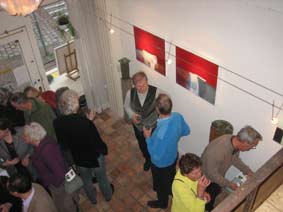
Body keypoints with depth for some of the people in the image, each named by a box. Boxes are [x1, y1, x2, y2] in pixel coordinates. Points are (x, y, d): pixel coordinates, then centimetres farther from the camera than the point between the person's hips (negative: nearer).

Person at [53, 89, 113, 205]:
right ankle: (108, 195, 57)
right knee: (102, 178, 28)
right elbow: (97, 142, -25)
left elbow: (62, 143, -6)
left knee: (86, 180, 32)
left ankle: (93, 199, 59)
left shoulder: (57, 123, -22)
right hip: (95, 158, -4)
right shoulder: (85, 122, -38)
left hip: (78, 159, 4)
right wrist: (104, 150, -4)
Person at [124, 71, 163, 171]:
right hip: (138, 126, 3)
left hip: (153, 126, -3)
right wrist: (132, 115, -19)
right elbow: (127, 106, -1)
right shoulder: (130, 93, -20)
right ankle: (147, 159, 59)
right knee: (142, 145, 27)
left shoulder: (156, 92, -28)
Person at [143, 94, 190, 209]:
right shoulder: (178, 116, -23)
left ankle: (162, 202, 54)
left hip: (161, 163, -6)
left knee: (161, 183, 25)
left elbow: (156, 155, -29)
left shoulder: (161, 133, -44)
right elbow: (186, 131, -2)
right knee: (171, 176, 35)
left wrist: (148, 138, -20)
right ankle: (172, 191, 65)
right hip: (173, 156, 6)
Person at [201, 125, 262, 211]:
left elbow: (234, 158, 3)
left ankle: (209, 208, 57)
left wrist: (247, 170, -6)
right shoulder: (218, 150, -45)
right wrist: (228, 184, -23)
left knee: (216, 192, 30)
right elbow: (212, 173, -31)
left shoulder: (236, 143, -20)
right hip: (207, 177, -7)